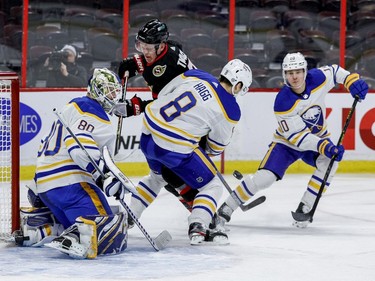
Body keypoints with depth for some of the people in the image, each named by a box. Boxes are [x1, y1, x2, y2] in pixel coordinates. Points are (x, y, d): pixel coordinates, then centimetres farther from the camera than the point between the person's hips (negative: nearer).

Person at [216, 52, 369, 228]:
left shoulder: (318, 78, -19)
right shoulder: (283, 102, -30)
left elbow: (335, 71, 4)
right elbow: (297, 135, -29)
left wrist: (353, 81, -15)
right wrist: (325, 147, -40)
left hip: (318, 137, 4)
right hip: (287, 143, -4)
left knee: (329, 162, -28)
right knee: (264, 178, -18)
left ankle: (304, 210, -17)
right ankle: (227, 207, 3)